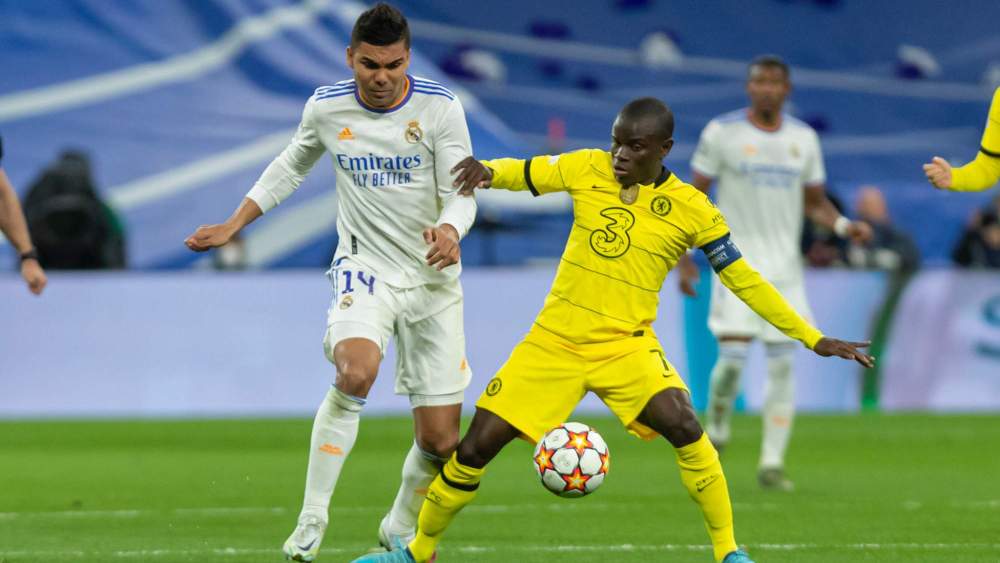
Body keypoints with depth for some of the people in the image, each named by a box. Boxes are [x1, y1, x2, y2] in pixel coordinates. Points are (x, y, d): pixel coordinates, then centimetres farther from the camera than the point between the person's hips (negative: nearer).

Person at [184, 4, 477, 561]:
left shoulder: (440, 107, -11)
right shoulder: (327, 108, -4)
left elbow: (461, 193, -10)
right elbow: (292, 166, 17)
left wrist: (449, 230, -32)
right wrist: (234, 224, 16)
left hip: (432, 278, 1)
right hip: (365, 265, -1)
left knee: (440, 442, 0)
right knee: (356, 373, -34)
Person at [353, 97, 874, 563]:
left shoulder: (691, 210, -7)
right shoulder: (588, 169, -3)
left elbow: (743, 280, -2)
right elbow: (523, 174, 5)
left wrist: (811, 338, -4)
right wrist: (484, 171, -21)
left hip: (626, 346, -2)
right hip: (554, 339, 2)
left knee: (684, 427, -27)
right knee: (476, 446, -2)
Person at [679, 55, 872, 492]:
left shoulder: (803, 139, 7)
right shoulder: (722, 132, -3)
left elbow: (816, 203, 15)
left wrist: (845, 226, -6)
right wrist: (685, 258, -6)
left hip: (785, 267, 3)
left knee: (782, 365, -2)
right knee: (733, 355, -15)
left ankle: (772, 463, 4)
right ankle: (717, 420, 16)